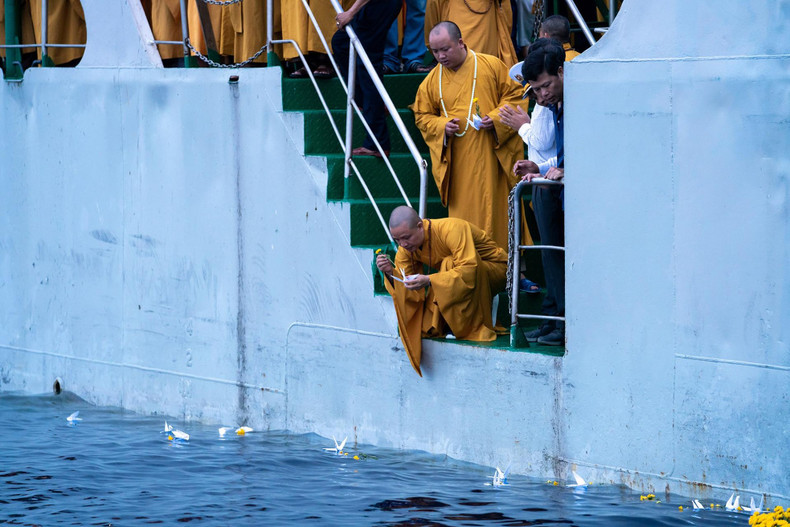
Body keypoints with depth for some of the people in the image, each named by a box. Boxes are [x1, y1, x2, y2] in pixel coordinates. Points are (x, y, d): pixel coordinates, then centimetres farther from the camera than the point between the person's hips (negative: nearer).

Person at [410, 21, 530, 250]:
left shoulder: (492, 66, -1)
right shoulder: (432, 81, 7)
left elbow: (515, 95, 4)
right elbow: (422, 117, 13)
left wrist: (496, 119, -12)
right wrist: (442, 126, -8)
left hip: (493, 156, -2)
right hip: (458, 162, 2)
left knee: (496, 210, 0)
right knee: (465, 215, 0)